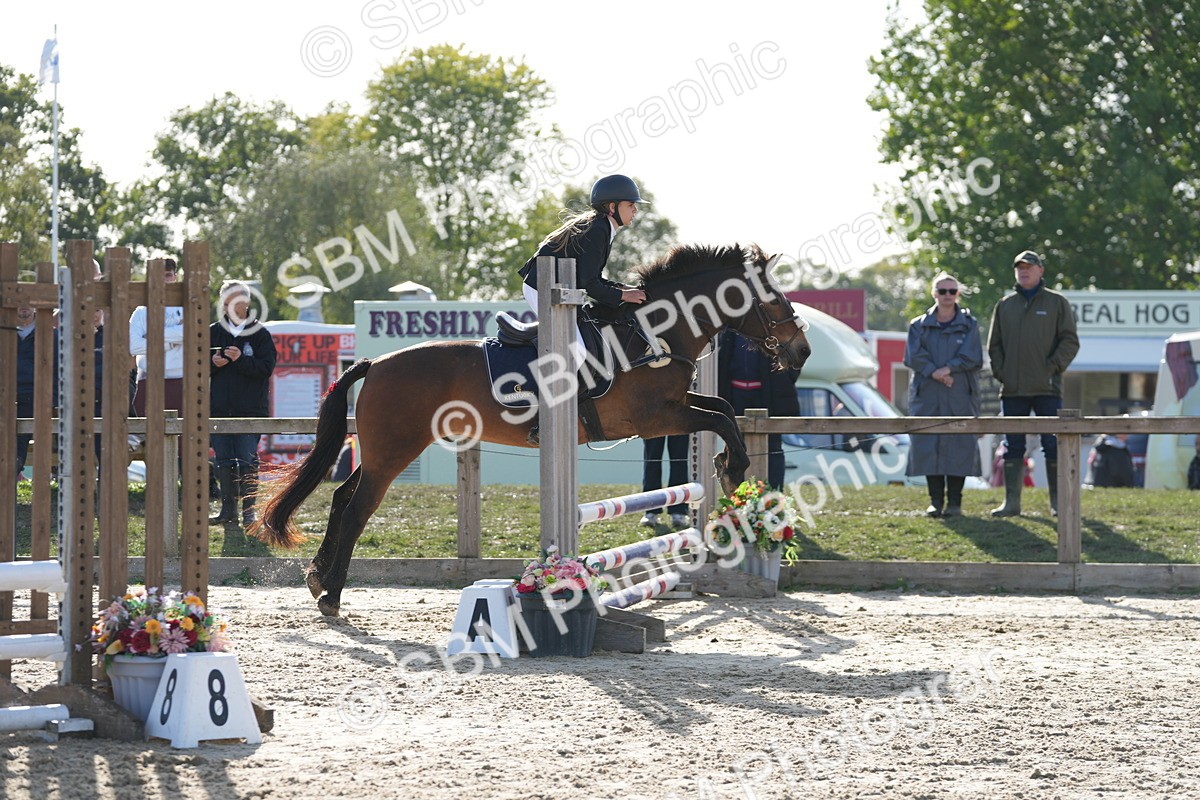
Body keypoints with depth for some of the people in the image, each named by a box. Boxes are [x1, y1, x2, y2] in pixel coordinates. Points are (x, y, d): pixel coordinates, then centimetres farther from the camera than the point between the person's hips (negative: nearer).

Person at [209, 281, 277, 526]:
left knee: (248, 460, -6)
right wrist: (213, 363, -9)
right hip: (220, 408, 3)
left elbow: (267, 368, -6)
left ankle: (249, 510, 0)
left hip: (251, 409, -3)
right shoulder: (213, 332, 10)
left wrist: (241, 359, -19)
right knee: (224, 460, 6)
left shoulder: (260, 334, 2)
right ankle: (228, 508, 13)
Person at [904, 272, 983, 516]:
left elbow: (972, 357, -3)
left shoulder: (969, 325, 10)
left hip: (960, 396, -1)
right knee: (929, 445, -3)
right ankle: (935, 501, 2)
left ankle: (954, 502, 0)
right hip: (927, 396, 1)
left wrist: (948, 368, -15)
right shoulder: (919, 326, 12)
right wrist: (934, 372, -15)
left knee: (958, 446, -5)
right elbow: (914, 356, -1)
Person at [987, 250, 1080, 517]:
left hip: (1047, 389, -3)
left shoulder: (1056, 303, 5)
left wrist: (1053, 368, -10)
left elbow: (1070, 341, 1)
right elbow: (994, 344, 16)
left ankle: (1058, 502, 3)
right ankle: (1011, 502, 6)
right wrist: (1000, 372, 1)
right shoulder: (1005, 306, 13)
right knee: (1012, 447, 3)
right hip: (1012, 390, 3)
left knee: (1053, 445, -2)